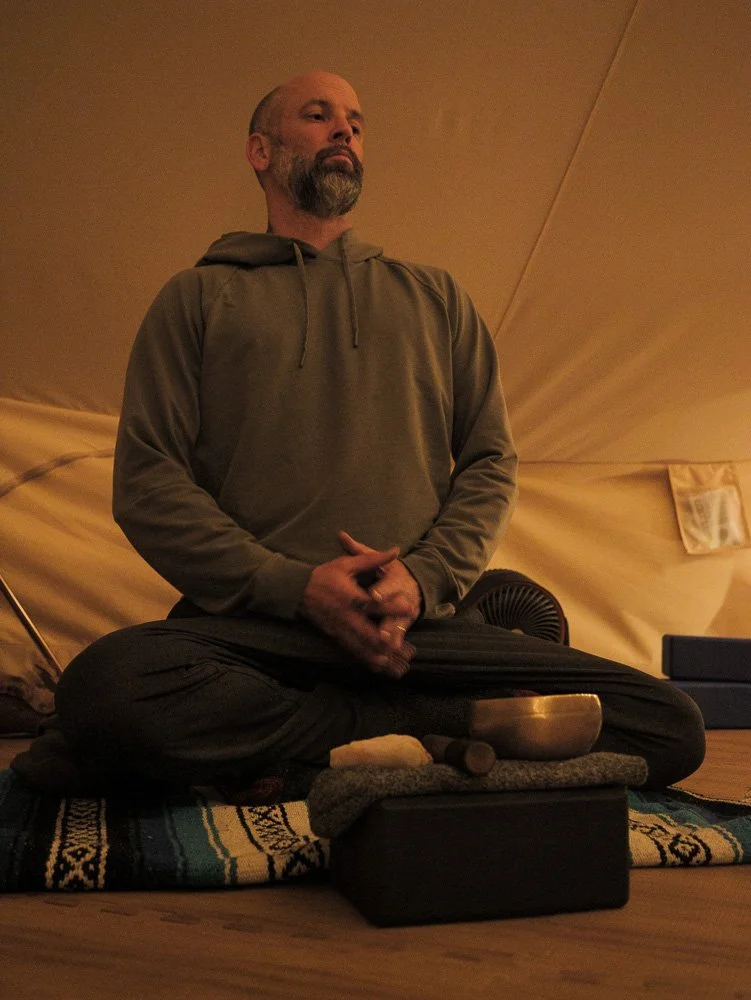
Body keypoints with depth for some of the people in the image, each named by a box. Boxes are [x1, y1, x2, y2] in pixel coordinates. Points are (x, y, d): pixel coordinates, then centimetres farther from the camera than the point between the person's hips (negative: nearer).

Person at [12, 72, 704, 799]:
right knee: (108, 687, -36)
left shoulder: (434, 296, 21)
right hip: (255, 622, -1)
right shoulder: (200, 296, 14)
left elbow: (491, 463, 15)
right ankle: (441, 725, -17)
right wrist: (294, 586, -11)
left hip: (422, 626, 2)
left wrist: (422, 580, -6)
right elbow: (146, 481, 4)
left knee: (673, 727, -17)